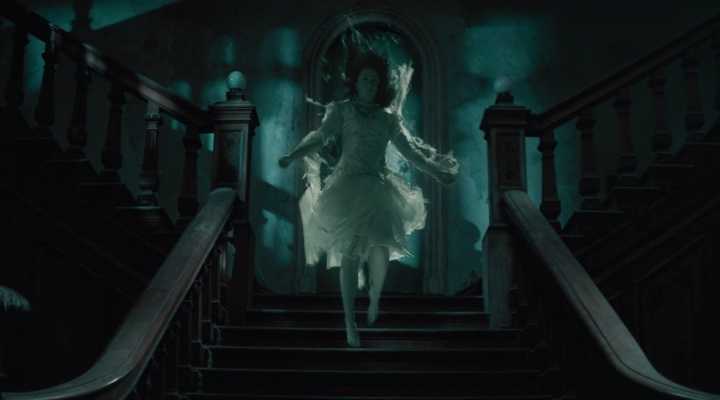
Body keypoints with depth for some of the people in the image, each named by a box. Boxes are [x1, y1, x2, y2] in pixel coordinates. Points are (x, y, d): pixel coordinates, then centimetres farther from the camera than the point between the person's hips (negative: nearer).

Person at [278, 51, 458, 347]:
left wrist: (437, 173, 11)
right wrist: (292, 156, -22)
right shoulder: (341, 111, 5)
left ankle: (375, 298, 22)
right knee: (350, 253, -7)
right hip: (348, 187, -2)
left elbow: (410, 150, 15)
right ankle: (350, 321, -1)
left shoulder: (388, 118, 13)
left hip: (379, 189, 3)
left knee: (381, 249, -9)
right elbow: (319, 138, -6)